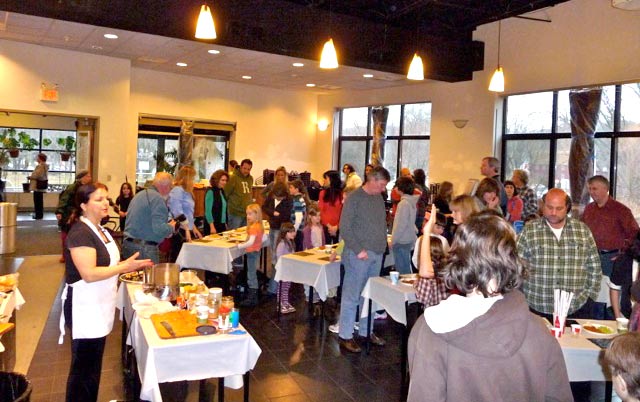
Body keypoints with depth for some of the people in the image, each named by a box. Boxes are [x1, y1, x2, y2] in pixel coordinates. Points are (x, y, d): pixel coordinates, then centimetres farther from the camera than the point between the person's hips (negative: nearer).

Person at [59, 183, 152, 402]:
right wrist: (124, 266, -24)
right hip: (84, 309, -9)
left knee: (93, 366, 20)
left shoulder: (99, 229, 10)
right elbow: (89, 274, -26)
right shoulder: (80, 233, -19)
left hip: (99, 308, 9)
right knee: (83, 368, 5)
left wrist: (128, 266, 6)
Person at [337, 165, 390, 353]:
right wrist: (358, 250, -17)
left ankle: (366, 330, 27)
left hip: (377, 254, 7)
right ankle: (345, 336, 8)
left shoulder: (379, 198, 13)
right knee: (351, 296, -1)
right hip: (359, 255, -7)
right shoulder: (354, 198, -9)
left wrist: (383, 246, 9)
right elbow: (344, 227, -12)